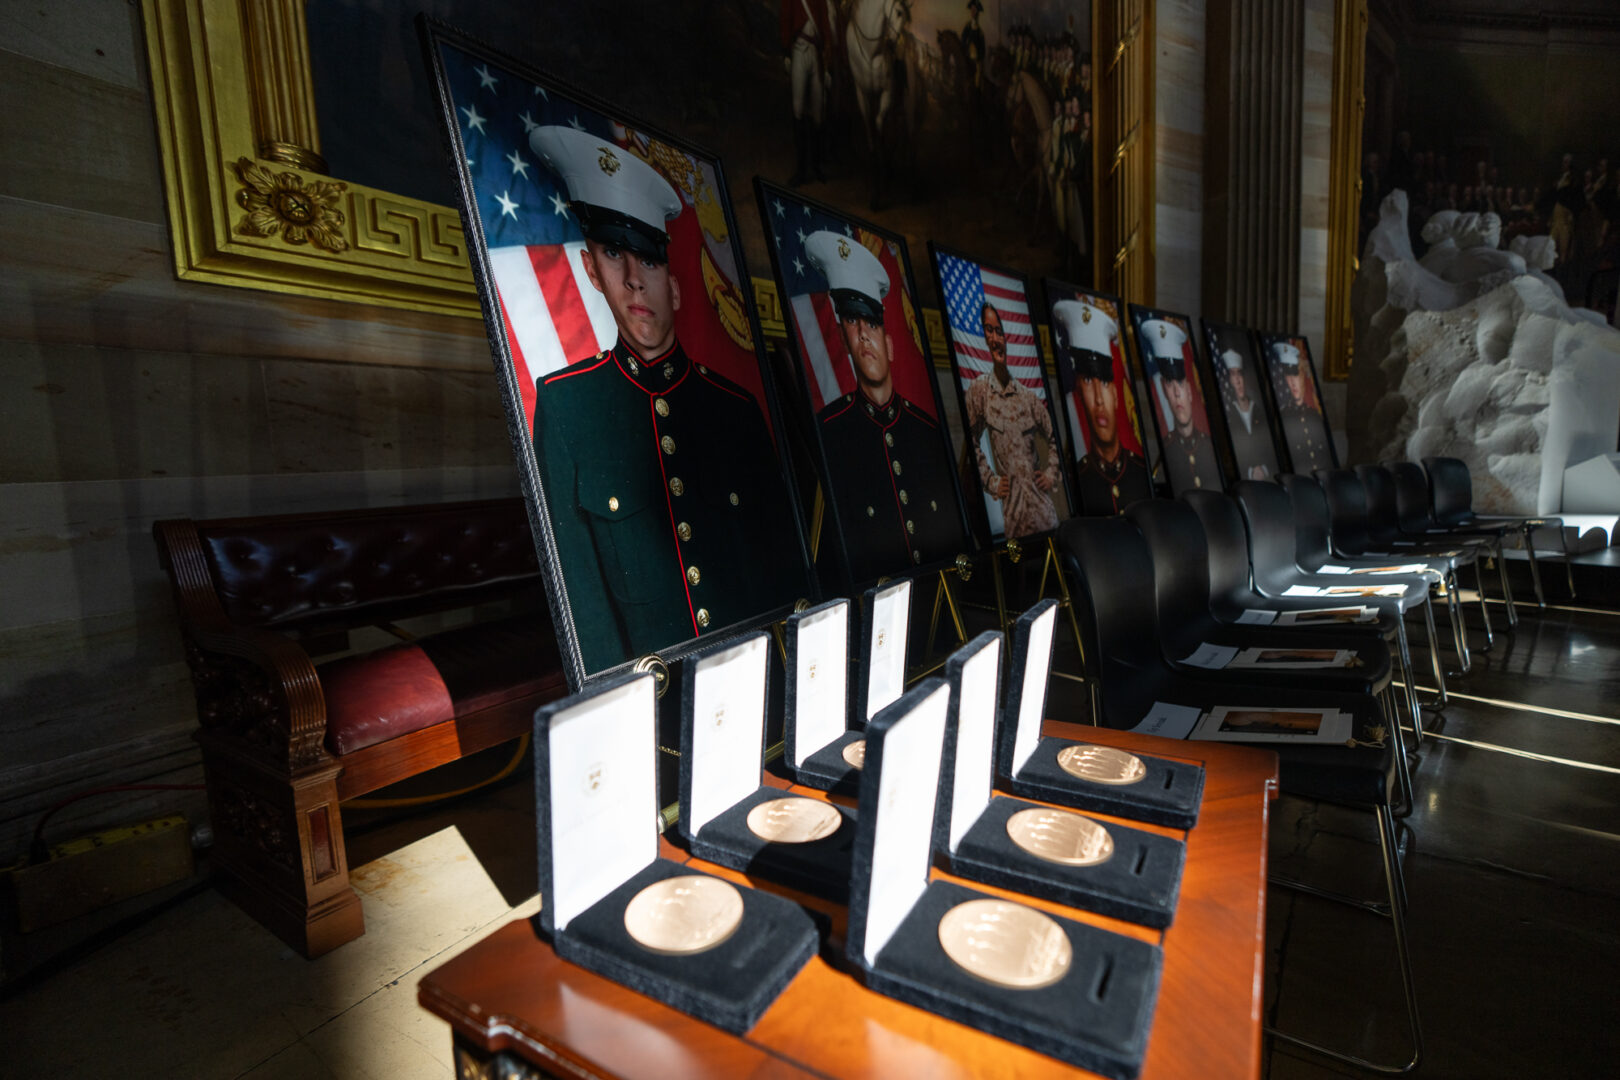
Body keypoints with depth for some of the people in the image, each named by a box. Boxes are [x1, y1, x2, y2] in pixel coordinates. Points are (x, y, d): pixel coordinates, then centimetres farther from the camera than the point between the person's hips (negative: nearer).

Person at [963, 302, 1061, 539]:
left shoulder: (1028, 395, 8)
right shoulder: (978, 390, -1)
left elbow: (1053, 438, 20)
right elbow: (972, 443, 2)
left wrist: (1052, 474, 9)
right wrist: (991, 482, -3)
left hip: (1042, 500, 3)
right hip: (1012, 502, -3)